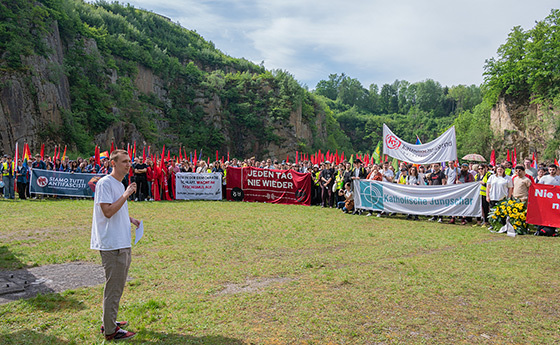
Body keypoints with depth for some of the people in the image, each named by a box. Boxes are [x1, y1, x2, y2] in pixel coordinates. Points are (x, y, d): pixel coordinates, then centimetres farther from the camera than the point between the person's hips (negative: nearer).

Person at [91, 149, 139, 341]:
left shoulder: (120, 184, 16)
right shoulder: (105, 183, -13)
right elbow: (107, 211, -22)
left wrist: (131, 219, 13)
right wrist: (126, 194, -19)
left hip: (122, 243, 10)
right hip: (112, 244, -10)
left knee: (118, 285, 18)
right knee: (113, 286, -2)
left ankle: (109, 322, 32)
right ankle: (110, 330, 9)